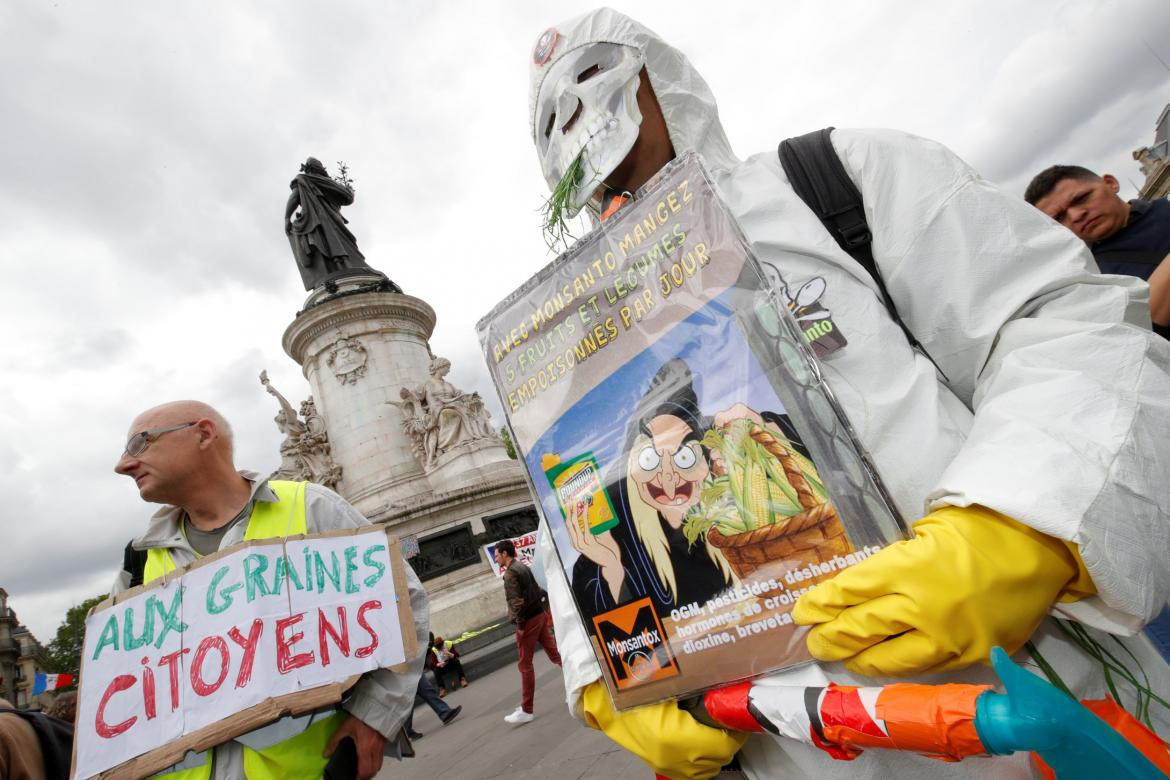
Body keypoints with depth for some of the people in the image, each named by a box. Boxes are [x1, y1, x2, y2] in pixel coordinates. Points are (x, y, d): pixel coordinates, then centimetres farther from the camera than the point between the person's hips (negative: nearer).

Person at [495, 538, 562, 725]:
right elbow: (538, 590, 16)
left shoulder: (510, 572, -14)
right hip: (540, 614, 9)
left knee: (525, 665, 0)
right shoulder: (523, 567, 13)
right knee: (554, 652, 12)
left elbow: (516, 601, -21)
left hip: (529, 620, -9)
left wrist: (520, 625, -16)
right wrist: (545, 610, 17)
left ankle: (526, 711, 8)